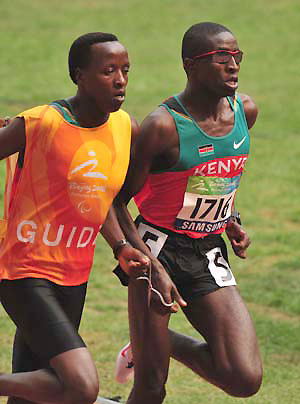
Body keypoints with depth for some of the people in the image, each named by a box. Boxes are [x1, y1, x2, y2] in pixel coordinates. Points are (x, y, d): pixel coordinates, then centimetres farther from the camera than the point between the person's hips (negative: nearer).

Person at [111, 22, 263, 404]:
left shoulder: (245, 110, 2)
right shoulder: (163, 126, -16)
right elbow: (117, 202, -12)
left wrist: (230, 220, 11)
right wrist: (153, 270, -20)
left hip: (209, 257, 5)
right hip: (159, 250, -5)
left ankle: (164, 342, 18)